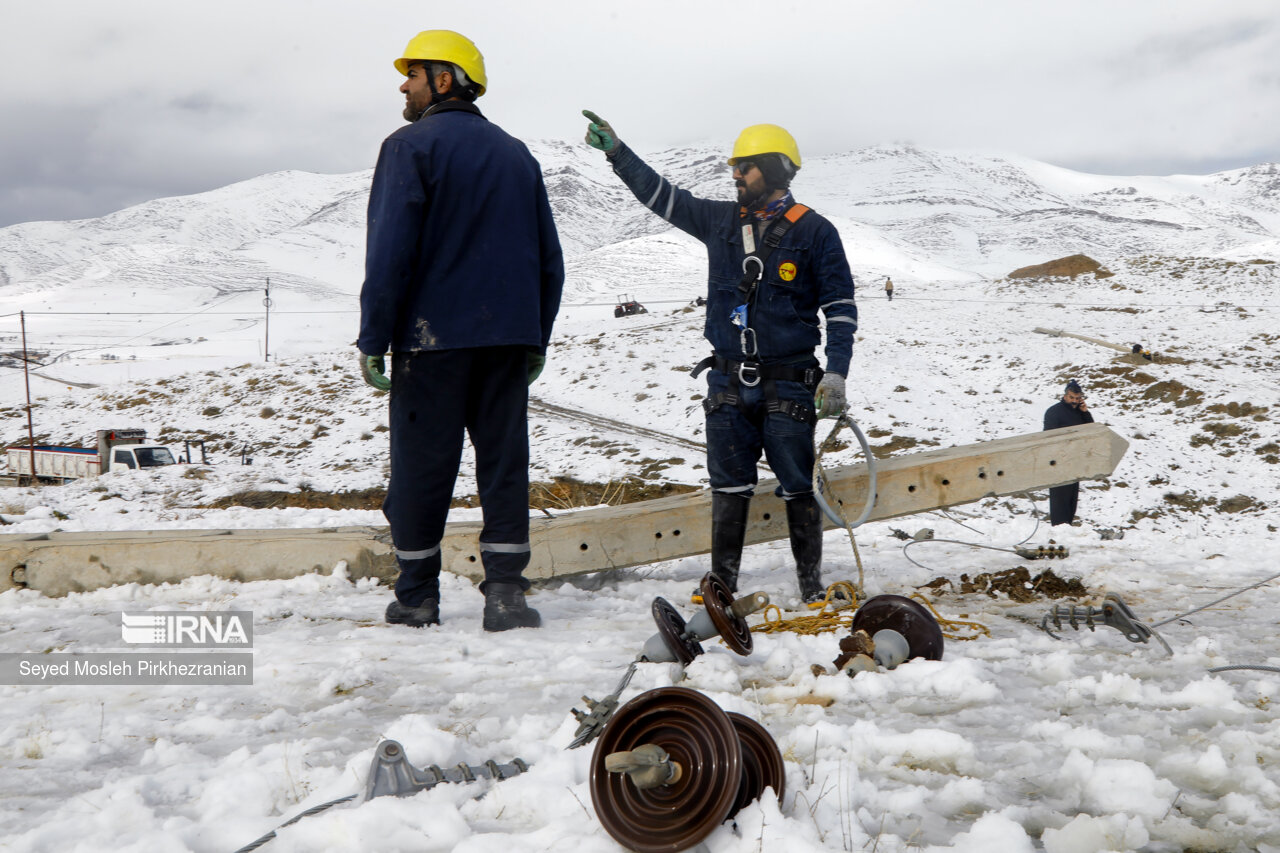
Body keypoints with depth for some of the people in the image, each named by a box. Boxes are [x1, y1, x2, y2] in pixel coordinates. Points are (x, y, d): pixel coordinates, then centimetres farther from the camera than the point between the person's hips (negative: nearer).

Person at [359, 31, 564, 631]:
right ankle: (504, 592, 1)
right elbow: (549, 259, 15)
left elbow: (390, 251, -12)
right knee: (505, 461, 6)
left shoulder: (411, 146, -4)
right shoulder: (516, 154, 14)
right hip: (508, 338, 5)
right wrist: (537, 341, 19)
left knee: (421, 465, 4)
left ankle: (416, 598, 12)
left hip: (432, 336, -4)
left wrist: (373, 340, -8)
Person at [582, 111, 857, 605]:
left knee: (798, 488, -1)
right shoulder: (720, 221, 11)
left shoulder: (813, 232, -1)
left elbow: (841, 307, -1)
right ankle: (721, 585, 16)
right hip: (728, 383, 4)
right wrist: (616, 151, 12)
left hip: (787, 384, -4)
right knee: (728, 488, 7)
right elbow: (661, 195, 18)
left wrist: (835, 374, -9)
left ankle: (812, 588, 10)